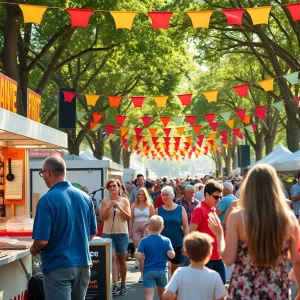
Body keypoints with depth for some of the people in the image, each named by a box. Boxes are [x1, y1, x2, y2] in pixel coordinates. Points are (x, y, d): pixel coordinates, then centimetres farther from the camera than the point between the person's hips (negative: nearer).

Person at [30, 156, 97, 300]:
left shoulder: (47, 200, -16)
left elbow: (42, 240, -18)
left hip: (58, 266, -6)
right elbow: (92, 233, 12)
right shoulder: (85, 197, 3)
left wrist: (33, 249, 4)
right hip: (83, 263, 6)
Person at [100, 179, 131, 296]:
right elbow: (102, 218, -4)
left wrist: (119, 207, -17)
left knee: (122, 260, 8)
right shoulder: (105, 201, 2)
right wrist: (110, 207, -16)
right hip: (108, 233, 0)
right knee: (112, 257, -13)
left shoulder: (125, 200, 2)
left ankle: (123, 285, 19)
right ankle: (115, 285, -16)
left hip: (122, 233, 0)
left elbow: (128, 217, -4)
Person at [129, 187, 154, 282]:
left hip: (146, 229, -1)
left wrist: (146, 223, -13)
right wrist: (130, 231, 5)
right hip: (136, 229, 1)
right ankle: (142, 273, 4)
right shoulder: (134, 205, 8)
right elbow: (131, 219, 9)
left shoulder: (149, 206, 5)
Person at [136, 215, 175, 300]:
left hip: (148, 271, -2)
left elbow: (138, 257, -14)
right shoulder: (166, 241, -6)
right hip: (162, 271, 2)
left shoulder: (144, 241, -9)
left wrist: (144, 257, 7)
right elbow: (171, 255, -14)